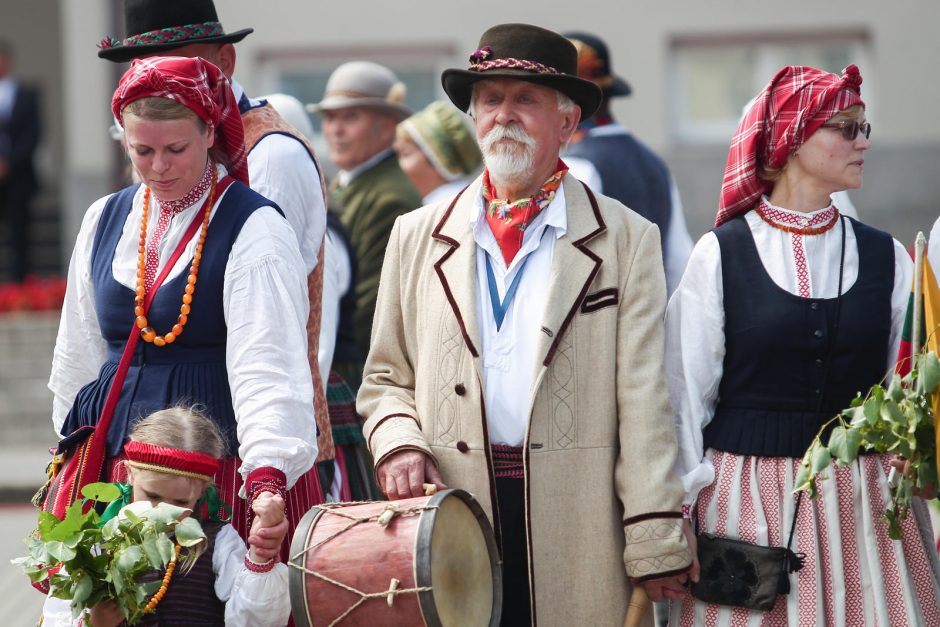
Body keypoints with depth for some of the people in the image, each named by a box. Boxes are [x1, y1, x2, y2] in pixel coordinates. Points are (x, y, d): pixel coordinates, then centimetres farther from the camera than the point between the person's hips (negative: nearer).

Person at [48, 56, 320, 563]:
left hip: (225, 463, -5)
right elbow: (78, 356, 20)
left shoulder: (255, 230, -7)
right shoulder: (105, 221, 12)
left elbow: (267, 365, -19)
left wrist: (267, 474, -32)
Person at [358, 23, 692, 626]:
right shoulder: (417, 237, 12)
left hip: (578, 542, -2)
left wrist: (655, 548, -8)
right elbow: (387, 380, 17)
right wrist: (399, 441, -5)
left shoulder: (627, 241, 3)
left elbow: (643, 404, -3)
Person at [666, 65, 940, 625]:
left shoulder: (886, 257, 8)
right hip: (746, 497, -3)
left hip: (863, 498, 3)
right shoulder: (721, 254, -1)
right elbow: (685, 391, 0)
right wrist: (679, 515, -3)